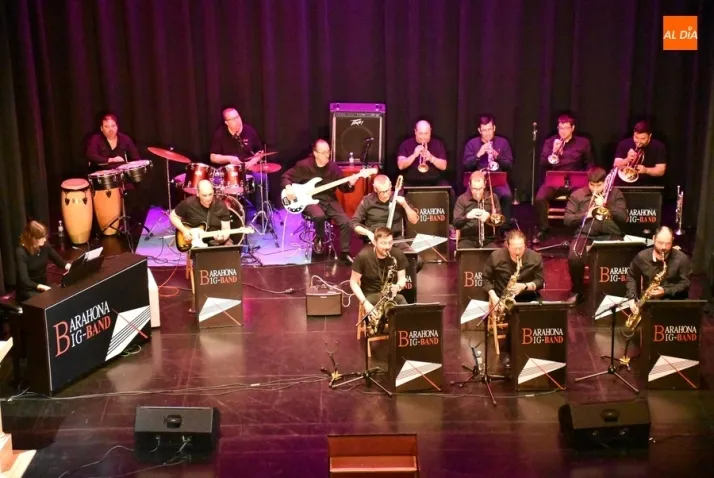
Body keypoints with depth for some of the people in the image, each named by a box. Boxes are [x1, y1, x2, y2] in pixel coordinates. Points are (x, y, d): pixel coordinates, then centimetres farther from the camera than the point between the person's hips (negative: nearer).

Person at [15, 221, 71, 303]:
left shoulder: (45, 246, -1)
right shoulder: (21, 253, -19)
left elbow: (60, 261, 9)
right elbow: (25, 281, -26)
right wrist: (44, 288, -39)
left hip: (44, 287, 6)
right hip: (27, 291, -6)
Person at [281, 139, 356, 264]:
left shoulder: (333, 167, 1)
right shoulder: (304, 165, -8)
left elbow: (343, 187, 4)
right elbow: (286, 176, 1)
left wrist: (350, 184, -18)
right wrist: (288, 188, -18)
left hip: (329, 200, 3)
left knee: (346, 222, -18)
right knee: (319, 215, -37)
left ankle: (344, 253, -1)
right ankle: (319, 238, -4)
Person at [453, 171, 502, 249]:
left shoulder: (493, 197, 7)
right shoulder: (462, 199, 4)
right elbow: (456, 224, -3)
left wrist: (489, 216, -16)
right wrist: (467, 216, -21)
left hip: (489, 239, 1)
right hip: (467, 239, -1)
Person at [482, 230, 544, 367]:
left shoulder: (535, 258, -6)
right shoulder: (495, 256, -8)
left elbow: (540, 281, -1)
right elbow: (486, 278, 2)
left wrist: (525, 286, -20)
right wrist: (493, 296, -12)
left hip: (526, 297, 2)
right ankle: (507, 351, -13)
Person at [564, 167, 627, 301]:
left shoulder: (615, 194, 11)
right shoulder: (577, 195, 10)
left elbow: (623, 218, 0)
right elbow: (567, 219, 4)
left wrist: (605, 205, -9)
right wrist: (586, 215, -10)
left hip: (610, 236, 0)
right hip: (585, 235, 0)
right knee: (574, 257, -30)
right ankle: (578, 290, -4)